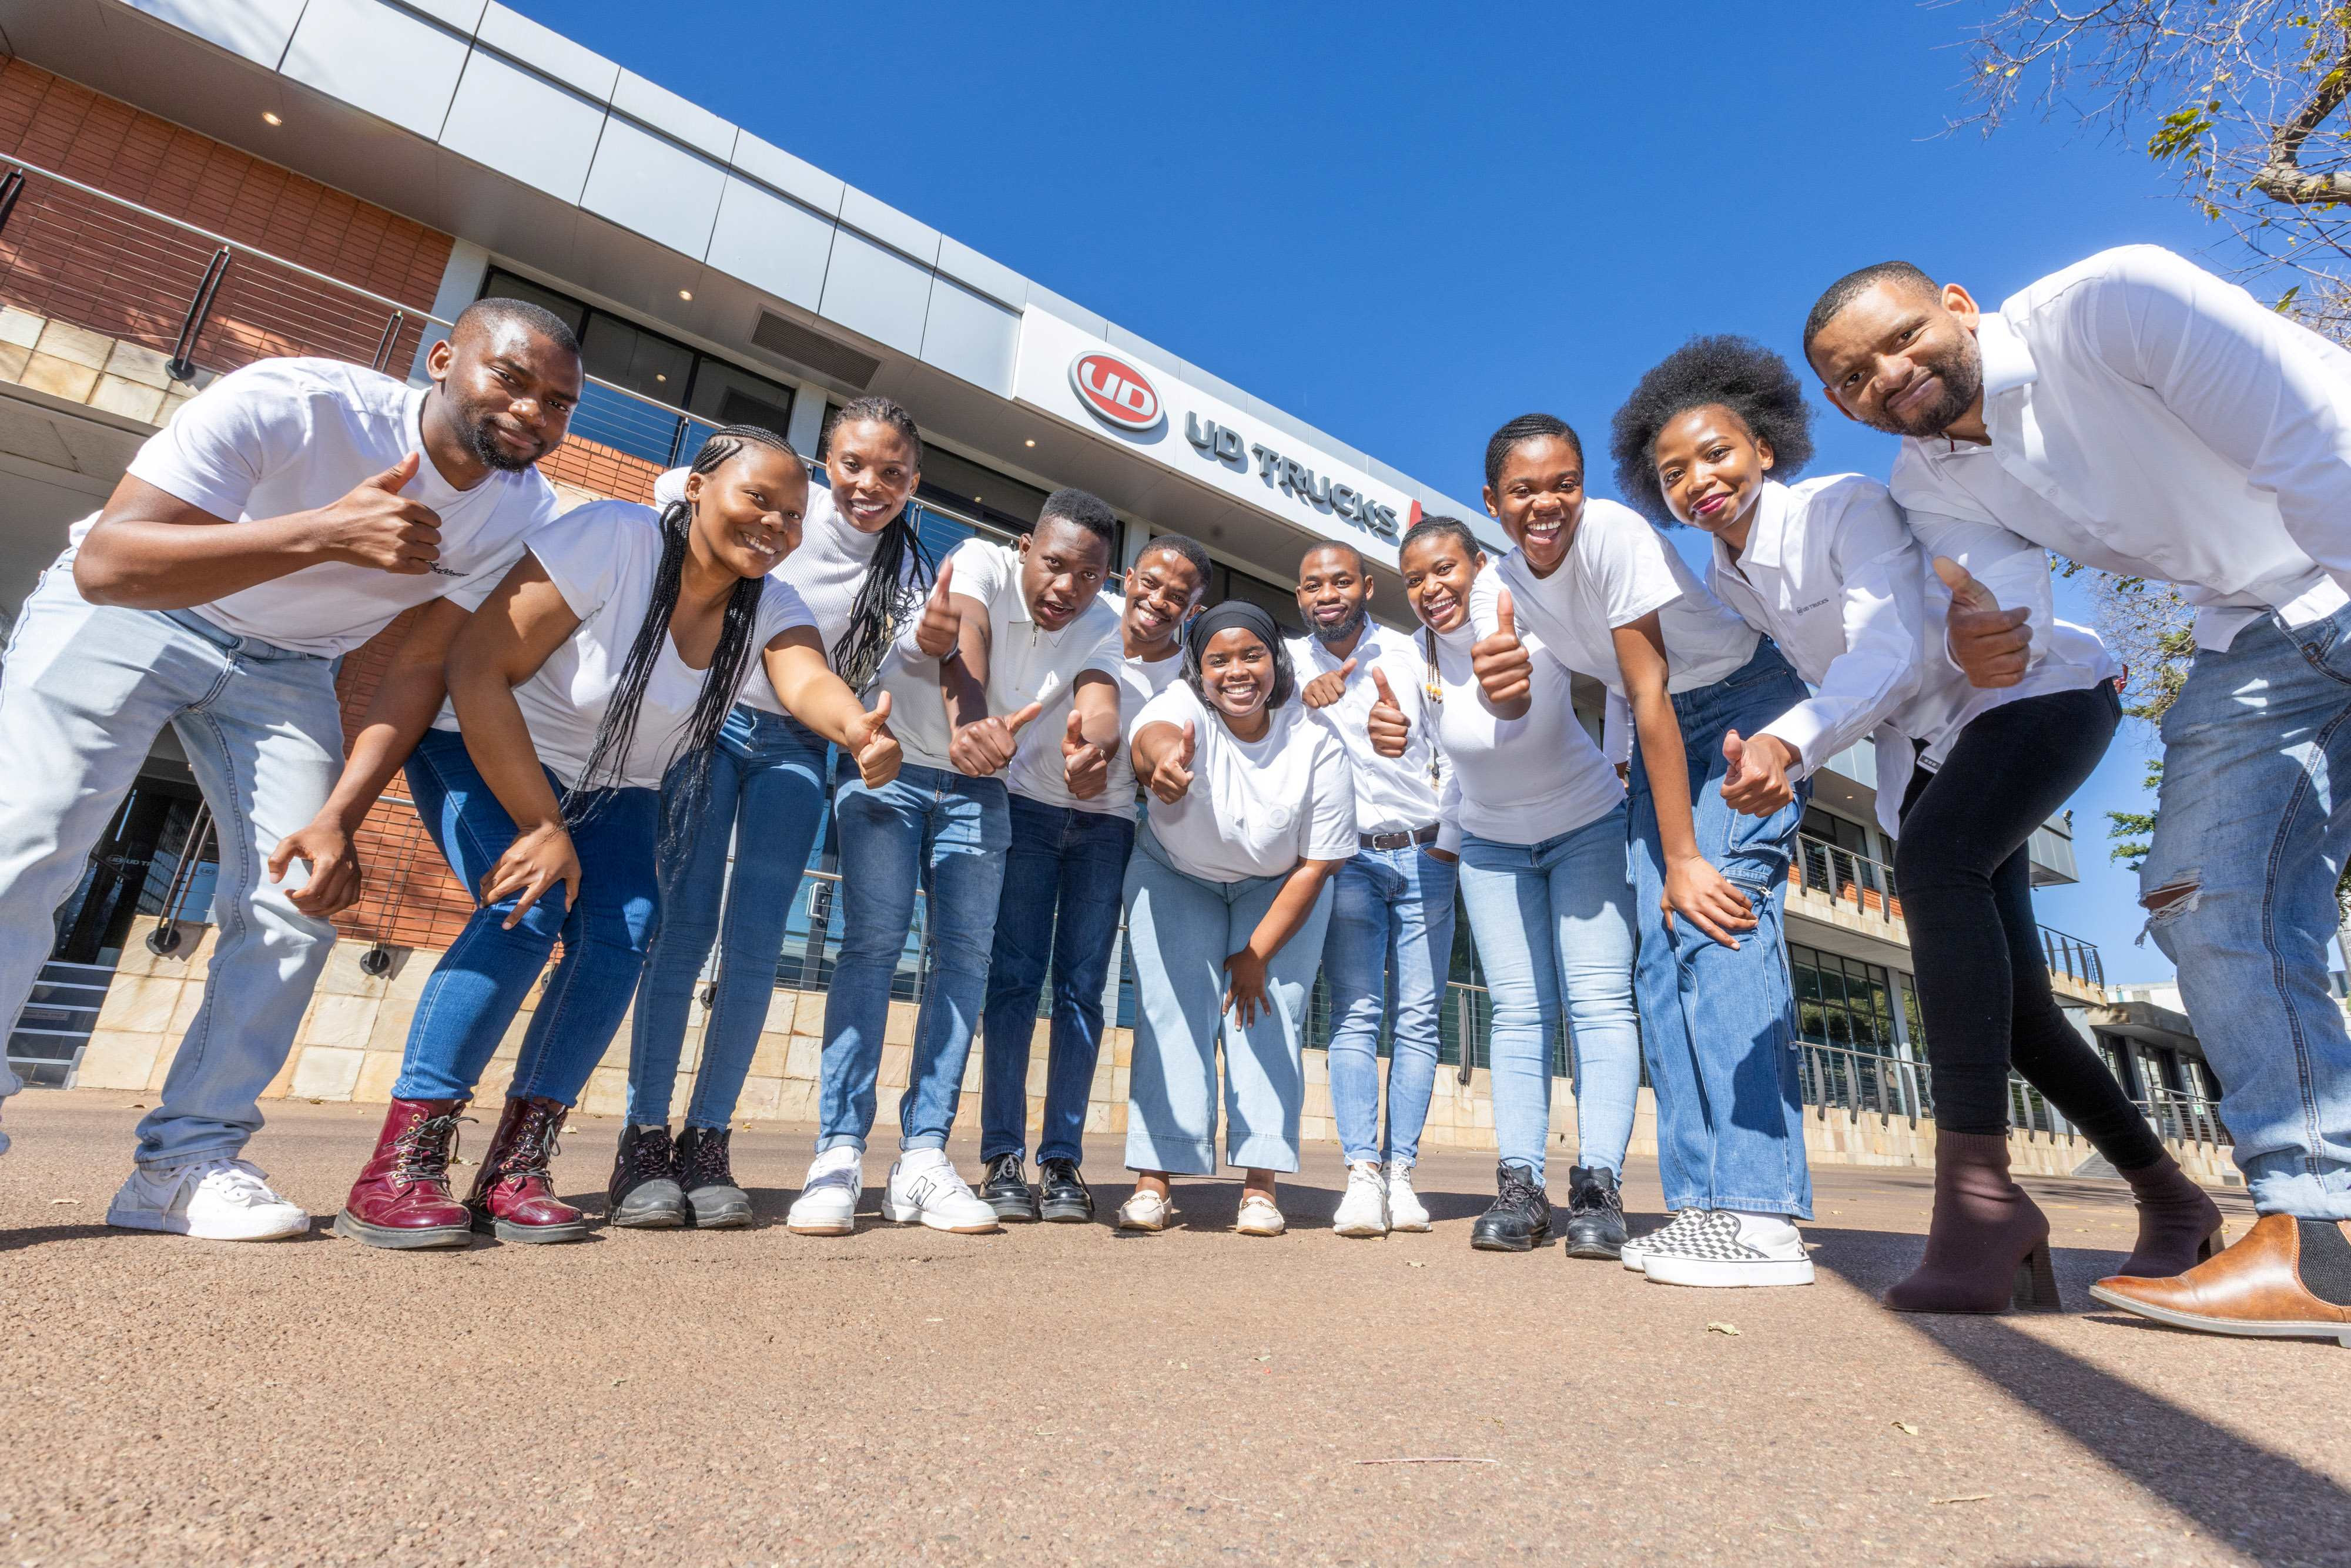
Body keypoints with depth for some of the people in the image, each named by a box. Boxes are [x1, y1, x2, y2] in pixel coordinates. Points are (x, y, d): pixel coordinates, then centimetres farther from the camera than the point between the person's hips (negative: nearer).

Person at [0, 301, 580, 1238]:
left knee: (298, 897, -9)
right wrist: (323, 533, -49)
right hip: (127, 614, -3)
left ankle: (186, 1161, 1)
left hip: (286, 667, 3)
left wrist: (340, 817, -21)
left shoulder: (522, 512, -17)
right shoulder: (290, 405, -29)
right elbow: (104, 564, -33)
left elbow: (425, 669, -13)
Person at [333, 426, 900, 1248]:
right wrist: (541, 827, -28)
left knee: (624, 930, -16)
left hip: (611, 791, 4)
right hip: (482, 751, -4)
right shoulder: (613, 537, -26)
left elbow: (808, 682, -35)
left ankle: (513, 1171, -4)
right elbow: (475, 666, -27)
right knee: (527, 907, -26)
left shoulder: (772, 610, -12)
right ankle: (397, 1171, -13)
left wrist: (859, 731, -59)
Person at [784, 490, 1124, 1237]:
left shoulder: (1100, 627, -9)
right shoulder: (981, 563, -20)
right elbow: (964, 643, -41)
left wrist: (1096, 748, -53)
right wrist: (967, 724, -64)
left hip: (978, 790, 4)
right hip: (888, 768, -3)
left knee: (966, 954, -6)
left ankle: (922, 1158, -2)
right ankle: (839, 1153, -10)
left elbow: (1100, 705, -28)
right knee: (874, 939, -15)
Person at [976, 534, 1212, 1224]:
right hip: (1029, 806, -1)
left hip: (1107, 828, 1)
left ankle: (1063, 1162, 4)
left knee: (1082, 987, -1)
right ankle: (1002, 1159, -1)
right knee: (1013, 977, -6)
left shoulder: (1189, 669, -5)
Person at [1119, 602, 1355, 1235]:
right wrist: (1162, 758, -78)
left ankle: (1260, 1183, -4)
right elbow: (1151, 734, -52)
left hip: (1278, 889, 1)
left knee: (1269, 1011, -10)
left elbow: (1316, 864, -18)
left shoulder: (1316, 741, -23)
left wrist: (1257, 954, -16)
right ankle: (1152, 1180, -7)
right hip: (1176, 878, 0)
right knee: (1171, 1010, -10)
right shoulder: (1184, 708, -26)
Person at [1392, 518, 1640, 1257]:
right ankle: (1520, 1185, -1)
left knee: (1600, 998, -10)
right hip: (1490, 843, 3)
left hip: (1588, 828, -2)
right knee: (1518, 1010, -1)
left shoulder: (1541, 625, -23)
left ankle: (1600, 1185, -8)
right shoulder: (1416, 657, -11)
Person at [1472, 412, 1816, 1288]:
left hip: (1753, 704, -6)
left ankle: (1761, 1219, -23)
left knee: (1715, 915, -25)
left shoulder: (1614, 535, -24)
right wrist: (1501, 685, -37)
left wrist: (1684, 859, -25)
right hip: (1668, 735, 7)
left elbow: (1650, 695, -26)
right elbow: (1518, 706, -11)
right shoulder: (1499, 583, -4)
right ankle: (1705, 1205, 2)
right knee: (1661, 951, -3)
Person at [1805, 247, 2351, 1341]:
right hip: (2258, 637, 5)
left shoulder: (2108, 304, -18)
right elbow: (2015, 621, -12)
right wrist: (1979, 645, -35)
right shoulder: (1930, 487, -1)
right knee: (2208, 900, -8)